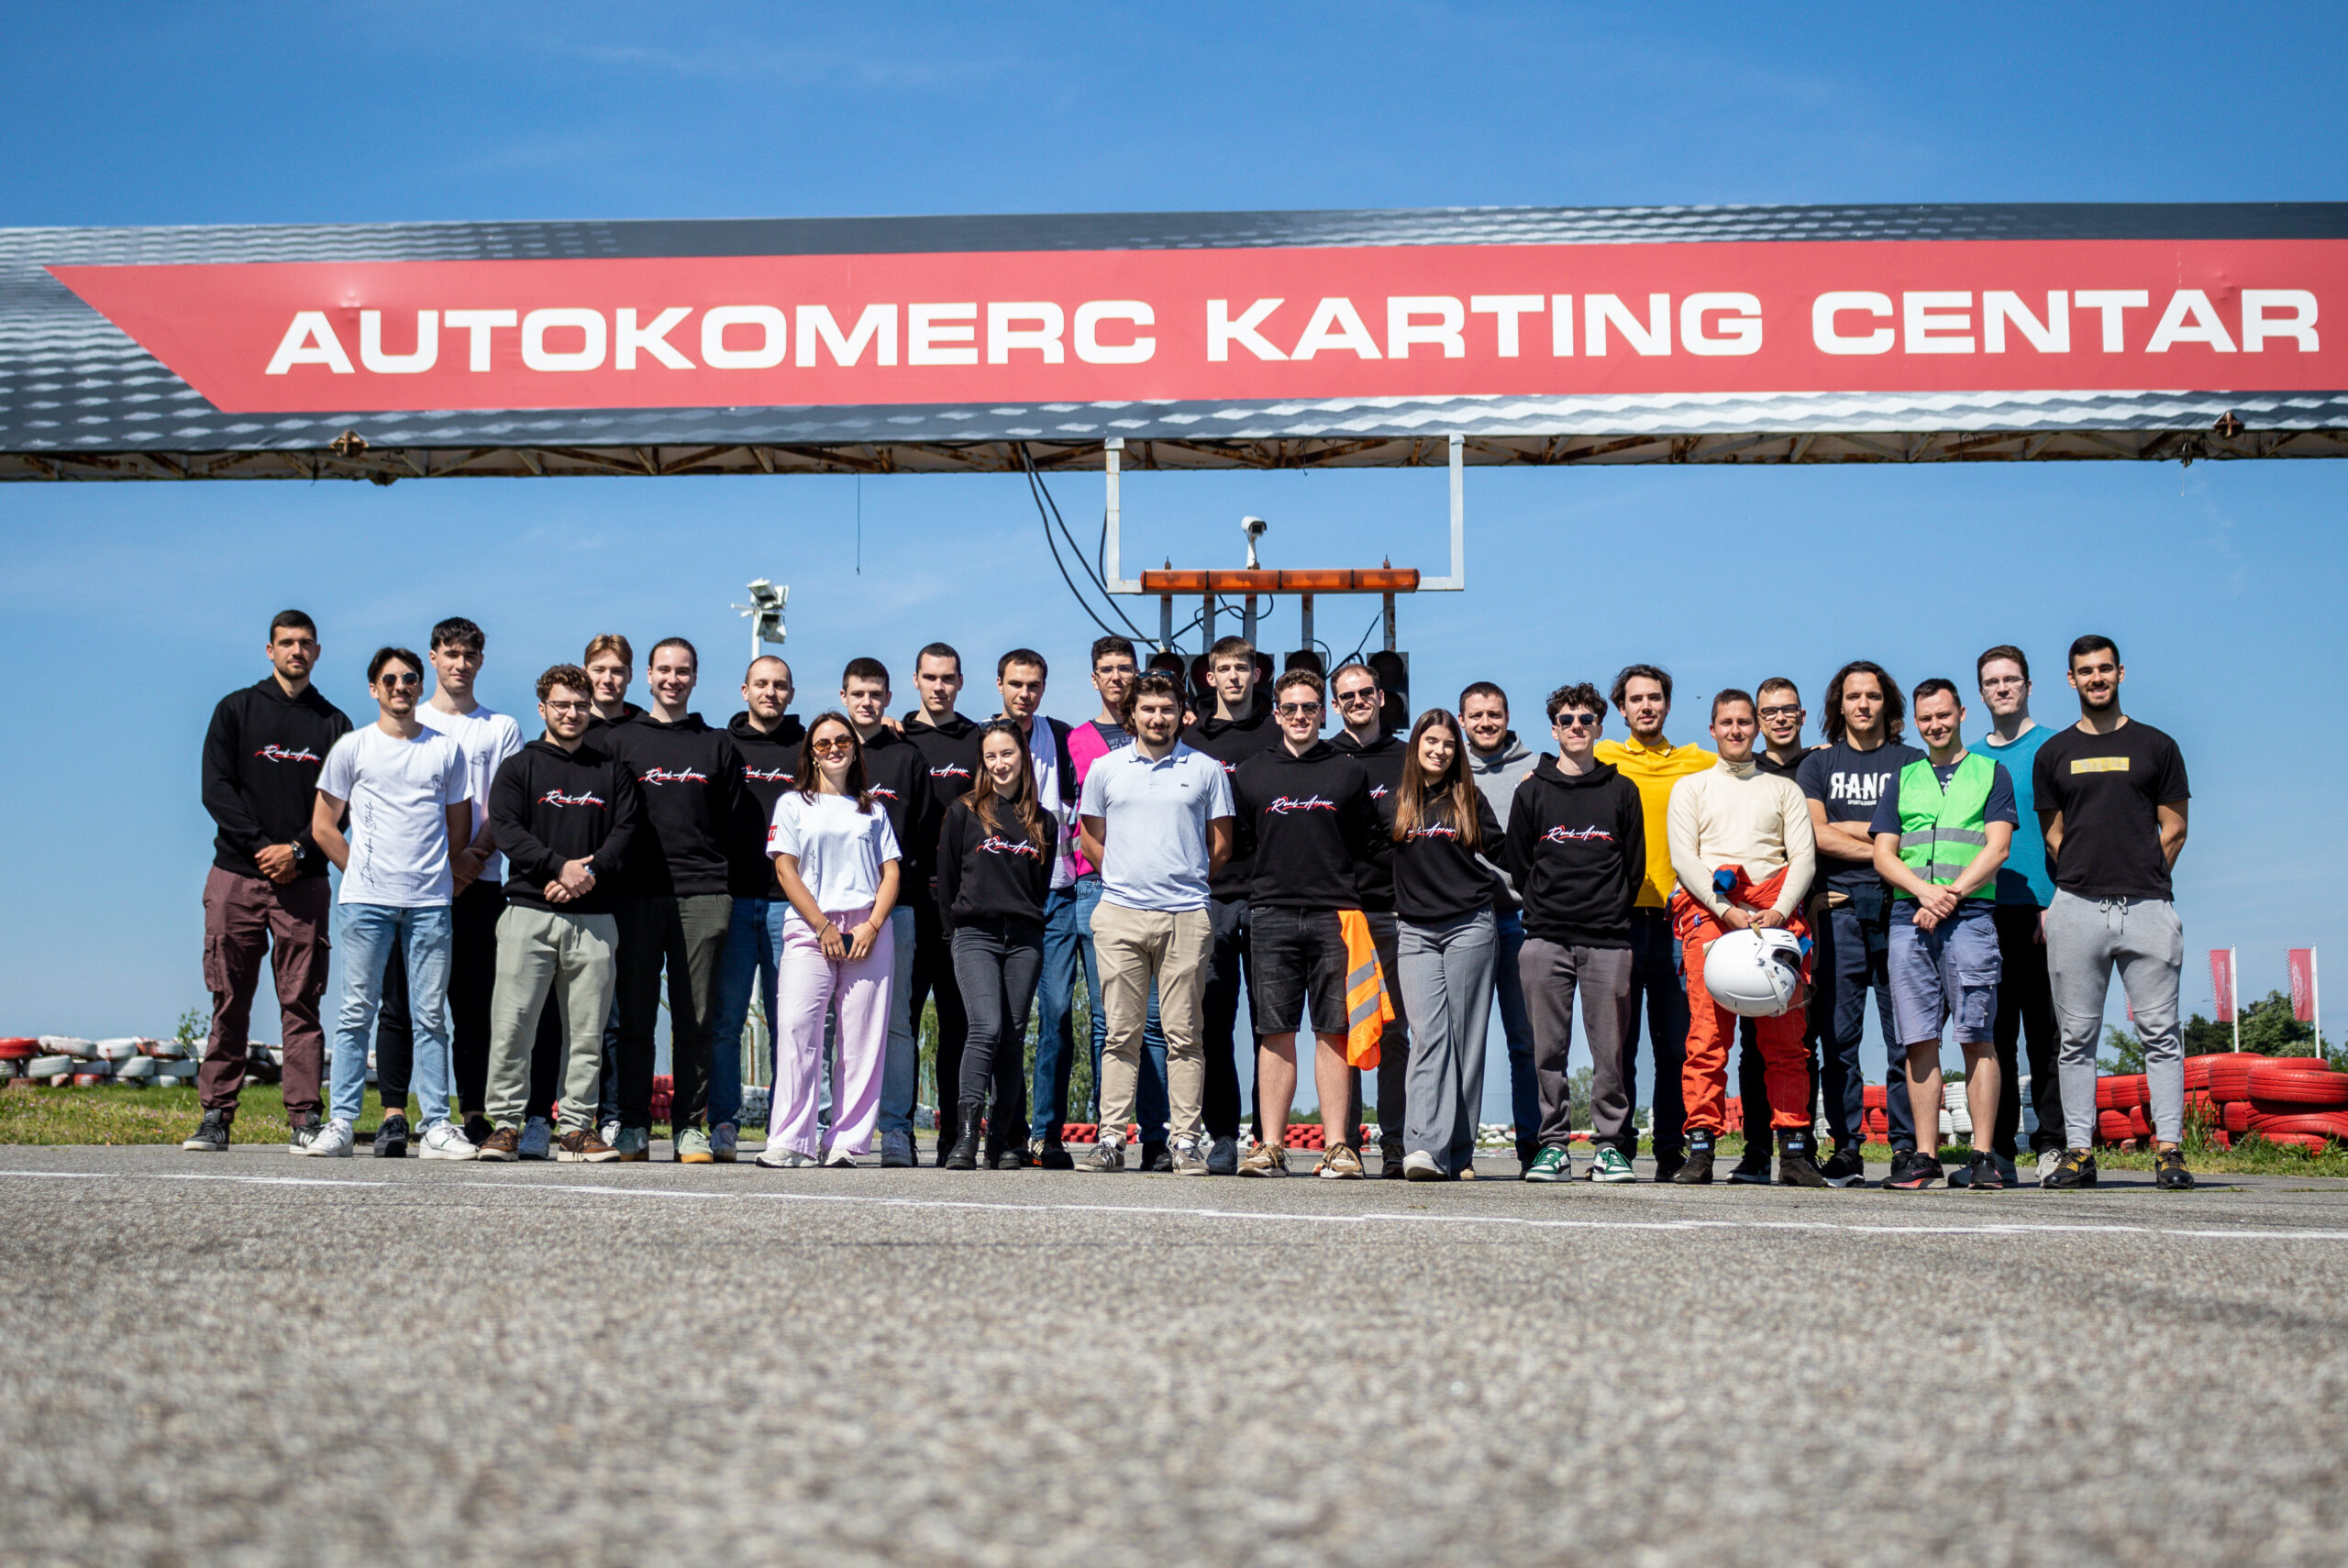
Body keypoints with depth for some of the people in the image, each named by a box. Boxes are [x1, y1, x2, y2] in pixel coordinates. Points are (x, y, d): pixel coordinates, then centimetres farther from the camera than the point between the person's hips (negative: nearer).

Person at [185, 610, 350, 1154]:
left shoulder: (334, 723, 11)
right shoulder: (236, 710, 9)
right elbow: (217, 788, 0)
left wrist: (298, 851, -10)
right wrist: (261, 846, -11)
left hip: (305, 879, 0)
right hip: (236, 874, 0)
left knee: (302, 1002, -1)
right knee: (229, 1001, 1)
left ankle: (305, 1118, -1)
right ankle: (216, 1114, 7)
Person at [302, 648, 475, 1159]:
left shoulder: (446, 750, 12)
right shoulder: (352, 748, 7)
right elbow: (323, 827, 10)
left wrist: (449, 877, 11)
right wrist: (362, 874, 7)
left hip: (430, 901, 1)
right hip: (366, 901, -1)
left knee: (431, 1016, 2)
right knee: (356, 1012, -1)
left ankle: (438, 1126, 4)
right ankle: (341, 1122, 3)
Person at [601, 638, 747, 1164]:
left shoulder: (719, 746, 16)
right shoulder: (619, 740, 13)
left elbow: (734, 825, 14)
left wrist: (722, 887, 5)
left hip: (703, 897, 1)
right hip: (637, 896, 0)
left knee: (696, 1020, 0)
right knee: (635, 1016, 0)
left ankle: (691, 1128, 5)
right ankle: (633, 1126, 6)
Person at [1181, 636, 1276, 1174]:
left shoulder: (1280, 735, 10)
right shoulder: (1191, 740, 14)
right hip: (1210, 895, 1)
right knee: (1213, 1019, -1)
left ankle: (1268, 1137, 4)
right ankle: (1223, 1137, 5)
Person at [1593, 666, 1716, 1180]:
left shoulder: (1699, 763, 13)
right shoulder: (1601, 760, 10)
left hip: (1676, 919, 1)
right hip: (1618, 915, -1)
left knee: (1676, 1044, 1)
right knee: (1617, 1044, 2)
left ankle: (1673, 1152, 9)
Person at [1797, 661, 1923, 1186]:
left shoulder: (1912, 762, 14)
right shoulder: (1818, 765, 16)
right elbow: (1816, 835, 2)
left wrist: (1851, 829, -4)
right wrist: (1883, 850, -3)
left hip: (1897, 907, -1)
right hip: (1838, 907, 1)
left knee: (1906, 1033, -4)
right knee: (1838, 1034, -2)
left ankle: (1906, 1144, 1)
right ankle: (1845, 1147, 3)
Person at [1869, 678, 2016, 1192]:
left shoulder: (1992, 773, 13)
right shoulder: (1903, 780, 20)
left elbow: (1996, 847, 1)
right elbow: (1883, 855, 11)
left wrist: (1951, 895, -11)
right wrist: (1924, 891, -7)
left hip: (1970, 915, -3)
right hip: (1908, 917, 3)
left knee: (1977, 1036, -7)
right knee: (1919, 1039, 0)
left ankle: (1983, 1156, -5)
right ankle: (1925, 1156, 3)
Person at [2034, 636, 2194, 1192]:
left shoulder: (2157, 746, 11)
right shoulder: (2053, 754, 14)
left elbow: (2174, 829, 10)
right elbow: (2055, 836, 14)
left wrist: (2140, 880, 5)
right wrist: (2085, 884, 7)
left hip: (2148, 907, -1)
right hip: (2076, 909, 1)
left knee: (2159, 1032, -3)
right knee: (2077, 1037, 1)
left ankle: (2169, 1149, 0)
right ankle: (2078, 1151, 4)